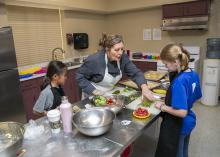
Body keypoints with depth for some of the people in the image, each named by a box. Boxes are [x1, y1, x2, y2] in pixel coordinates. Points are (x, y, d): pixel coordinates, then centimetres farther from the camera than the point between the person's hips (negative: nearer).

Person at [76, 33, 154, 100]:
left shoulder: (123, 57, -15)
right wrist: (93, 90, -25)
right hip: (94, 97, -4)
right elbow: (80, 76, -17)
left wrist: (144, 87, -34)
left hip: (109, 95, 5)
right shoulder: (95, 60, -27)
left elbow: (135, 73, -17)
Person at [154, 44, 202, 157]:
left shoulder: (179, 82, -30)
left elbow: (182, 112, -30)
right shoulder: (193, 74, -5)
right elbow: (196, 97, 10)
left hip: (176, 126, -8)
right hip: (188, 123, 8)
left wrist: (163, 107, -18)